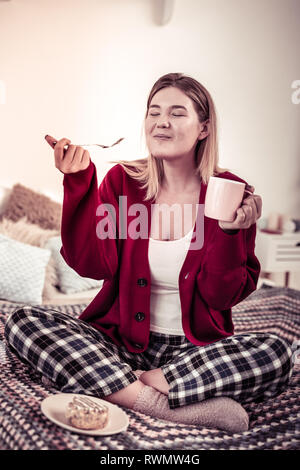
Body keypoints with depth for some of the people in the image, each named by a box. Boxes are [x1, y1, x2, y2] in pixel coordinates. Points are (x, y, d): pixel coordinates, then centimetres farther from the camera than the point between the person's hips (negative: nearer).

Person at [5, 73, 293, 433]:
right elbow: (93, 265, -13)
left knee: (275, 354, -27)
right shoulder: (121, 180, 1)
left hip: (196, 346, -1)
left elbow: (222, 297, -6)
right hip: (121, 341, 2)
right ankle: (180, 408, -24)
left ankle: (123, 388, -17)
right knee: (23, 321, -19)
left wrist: (230, 231, -20)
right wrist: (80, 183, -19)